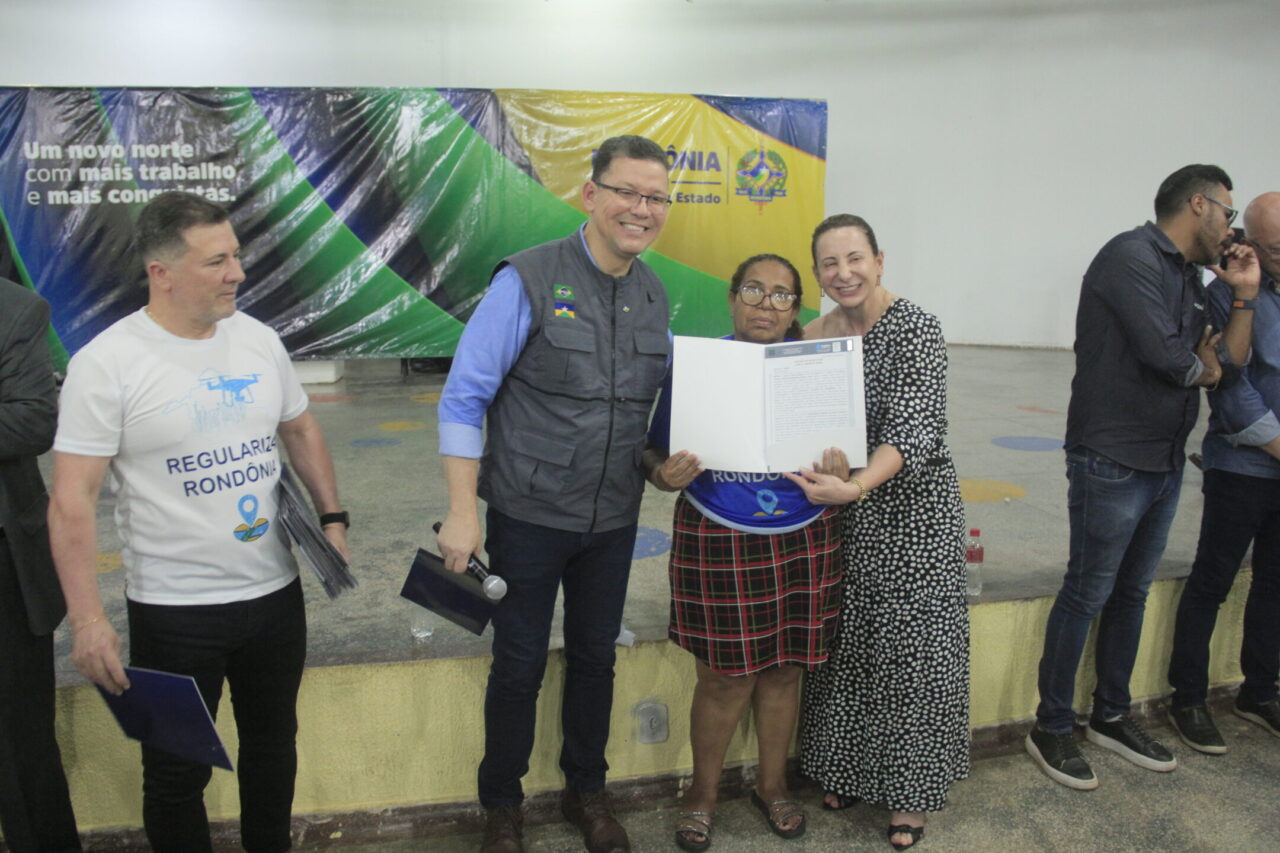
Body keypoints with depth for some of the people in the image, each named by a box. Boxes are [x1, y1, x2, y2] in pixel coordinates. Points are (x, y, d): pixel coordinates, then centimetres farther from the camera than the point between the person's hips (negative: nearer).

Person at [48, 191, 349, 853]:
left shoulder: (259, 340, 1)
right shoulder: (106, 363, -14)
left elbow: (300, 431, 14)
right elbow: (72, 502, -15)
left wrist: (332, 518, 7)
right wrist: (87, 618, -20)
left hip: (276, 591, 5)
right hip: (173, 610, -5)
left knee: (273, 745, 22)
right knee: (178, 771, 13)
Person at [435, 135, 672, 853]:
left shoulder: (655, 296, 4)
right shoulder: (530, 280, -14)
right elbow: (464, 398, -14)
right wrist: (463, 512, -17)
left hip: (613, 521, 5)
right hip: (530, 517, -4)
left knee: (596, 658, 18)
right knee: (520, 665, 10)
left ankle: (587, 792, 42)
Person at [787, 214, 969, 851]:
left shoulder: (915, 329, -15)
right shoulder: (815, 334, 4)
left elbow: (915, 429, -26)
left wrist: (856, 486, -40)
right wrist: (822, 483, -8)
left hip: (910, 510, -5)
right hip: (840, 509, 5)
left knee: (910, 648, 3)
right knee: (844, 643, 12)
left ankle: (910, 789, 23)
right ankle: (848, 769, 32)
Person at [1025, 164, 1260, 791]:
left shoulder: (1188, 279, 16)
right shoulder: (1133, 256, -12)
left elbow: (1228, 364, 14)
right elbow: (1164, 354, -21)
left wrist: (1244, 295, 9)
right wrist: (1204, 368, 0)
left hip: (1164, 463, 9)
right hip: (1113, 462, -9)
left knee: (1131, 593, 16)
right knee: (1086, 595, -1)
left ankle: (1111, 716, 31)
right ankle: (1051, 728, 13)